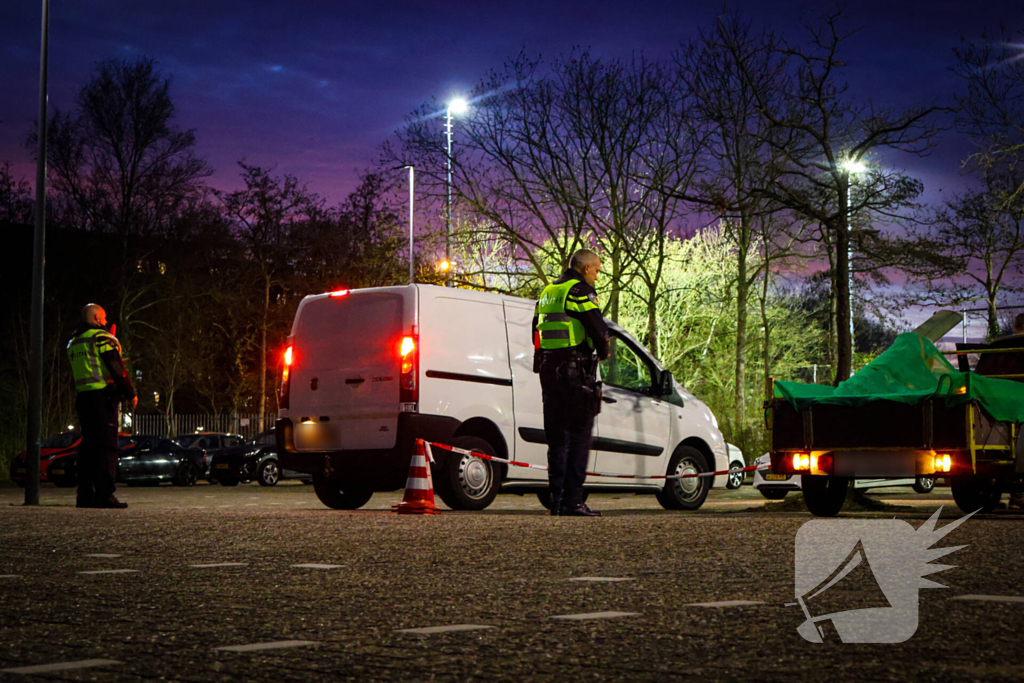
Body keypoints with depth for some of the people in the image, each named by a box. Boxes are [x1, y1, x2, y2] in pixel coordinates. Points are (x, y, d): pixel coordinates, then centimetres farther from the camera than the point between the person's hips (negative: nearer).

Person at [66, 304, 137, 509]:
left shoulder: (73, 344, 18)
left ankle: (85, 495, 9)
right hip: (103, 397, -8)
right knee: (107, 447, -8)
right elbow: (118, 371, -11)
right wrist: (131, 394, -4)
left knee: (88, 446, 10)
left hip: (83, 399, 8)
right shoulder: (102, 339, -7)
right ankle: (104, 495, -13)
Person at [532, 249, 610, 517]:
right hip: (575, 371, -8)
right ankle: (572, 501, -8)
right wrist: (603, 352, 3)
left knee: (557, 437, 12)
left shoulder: (548, 292, 20)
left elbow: (536, 332, 24)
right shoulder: (580, 290, -8)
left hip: (548, 370, 8)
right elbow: (597, 327, -15)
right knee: (579, 437, -5)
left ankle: (556, 499, 12)